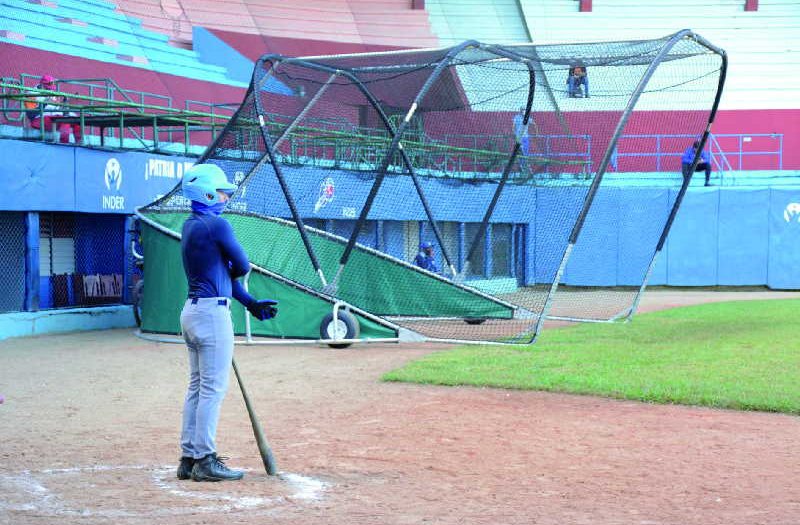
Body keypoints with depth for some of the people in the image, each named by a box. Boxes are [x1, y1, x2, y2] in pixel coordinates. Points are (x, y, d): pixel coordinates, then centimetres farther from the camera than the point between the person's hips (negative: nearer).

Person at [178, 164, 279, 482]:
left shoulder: (190, 226, 15)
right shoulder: (215, 225, -14)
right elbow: (242, 267, -9)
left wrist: (250, 303, 15)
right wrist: (231, 272, 15)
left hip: (192, 310, 10)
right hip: (213, 312, -10)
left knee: (197, 387, 13)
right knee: (213, 388, -6)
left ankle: (190, 458, 16)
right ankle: (205, 461, -4)